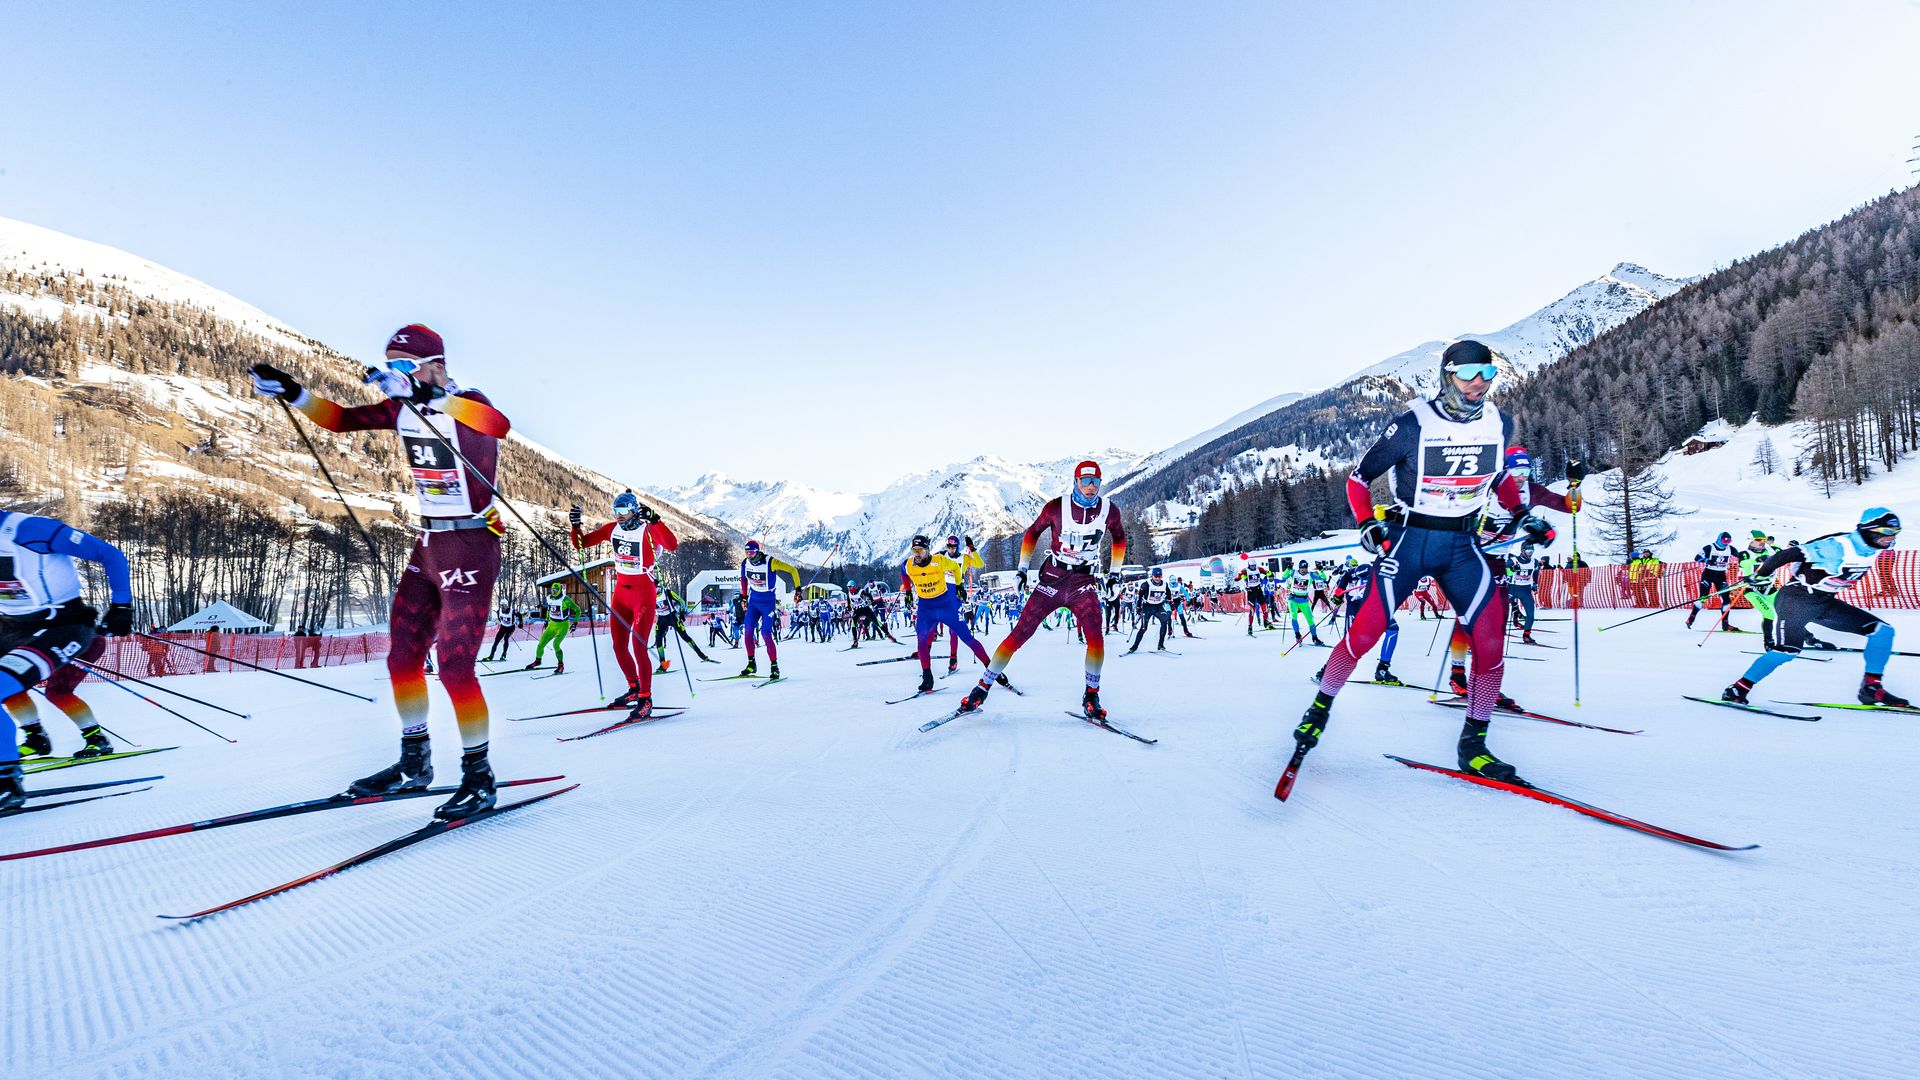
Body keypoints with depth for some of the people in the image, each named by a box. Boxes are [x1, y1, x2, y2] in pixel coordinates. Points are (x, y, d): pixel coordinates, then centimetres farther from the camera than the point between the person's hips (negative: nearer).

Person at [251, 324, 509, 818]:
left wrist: (429, 396, -45)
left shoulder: (468, 403, -15)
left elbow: (499, 424, -38)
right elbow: (341, 418, 16)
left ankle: (479, 777, 5)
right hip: (428, 546, 8)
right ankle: (414, 763, 27)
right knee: (402, 657, 12)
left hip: (471, 549, -8)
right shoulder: (403, 408, 8)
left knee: (454, 666, -9)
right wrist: (291, 392, 2)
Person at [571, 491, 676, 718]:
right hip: (620, 592, 6)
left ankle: (646, 699, -2)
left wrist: (654, 520, -41)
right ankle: (634, 688, 31)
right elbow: (581, 543, 9)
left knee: (638, 647, -11)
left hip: (643, 594, -6)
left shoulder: (648, 530, -14)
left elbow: (672, 545, -33)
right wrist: (576, 525, -8)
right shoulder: (612, 529, 4)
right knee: (619, 647, 10)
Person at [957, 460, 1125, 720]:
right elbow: (1032, 533, 7)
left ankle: (1091, 696, 0)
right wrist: (1022, 569, 3)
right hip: (1053, 579, -1)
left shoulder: (1109, 510, -2)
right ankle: (982, 688, 3)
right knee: (1020, 633, -5)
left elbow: (1119, 538, 18)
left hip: (1084, 583, 1)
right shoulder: (1057, 507, -8)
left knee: (1095, 636, -19)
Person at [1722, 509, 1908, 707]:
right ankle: (1738, 689, -14)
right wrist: (1760, 575, -12)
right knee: (1788, 650, -23)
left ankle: (1871, 687, 7)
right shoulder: (1838, 546, -22)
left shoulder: (1873, 550, 3)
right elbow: (1790, 554, -21)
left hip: (1826, 603, 9)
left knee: (1883, 630, 0)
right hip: (1796, 599, -9)